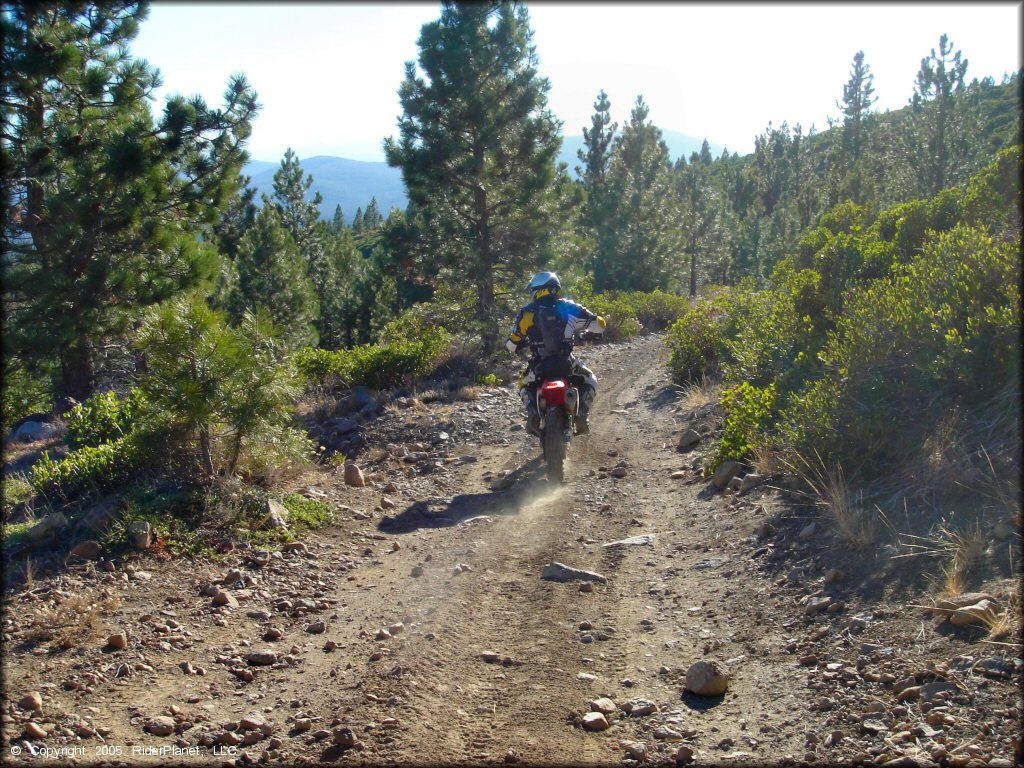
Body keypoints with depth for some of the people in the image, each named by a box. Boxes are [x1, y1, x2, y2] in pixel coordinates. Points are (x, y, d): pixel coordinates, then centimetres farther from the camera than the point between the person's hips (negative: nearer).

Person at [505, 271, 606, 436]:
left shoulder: (527, 312, 2)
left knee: (524, 384, 31)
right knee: (589, 380, 28)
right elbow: (600, 325, 8)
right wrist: (581, 328, 29)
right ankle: (583, 412, 2)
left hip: (539, 366, 0)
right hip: (566, 364, 0)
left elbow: (512, 345, 5)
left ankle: (532, 411, 1)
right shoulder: (568, 307, 4)